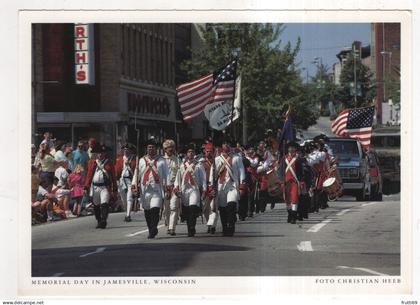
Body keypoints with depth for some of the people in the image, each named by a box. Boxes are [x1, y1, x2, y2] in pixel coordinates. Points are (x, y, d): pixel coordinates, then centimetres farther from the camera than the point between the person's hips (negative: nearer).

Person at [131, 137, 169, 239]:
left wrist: (167, 186, -4)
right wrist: (134, 184, 1)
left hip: (157, 189, -3)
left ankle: (153, 230, -18)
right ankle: (152, 230, 17)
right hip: (145, 190, 3)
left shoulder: (161, 161, 8)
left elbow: (165, 174, 6)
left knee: (155, 210, -16)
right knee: (147, 212, 5)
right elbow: (137, 173, 12)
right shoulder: (141, 161, 13)